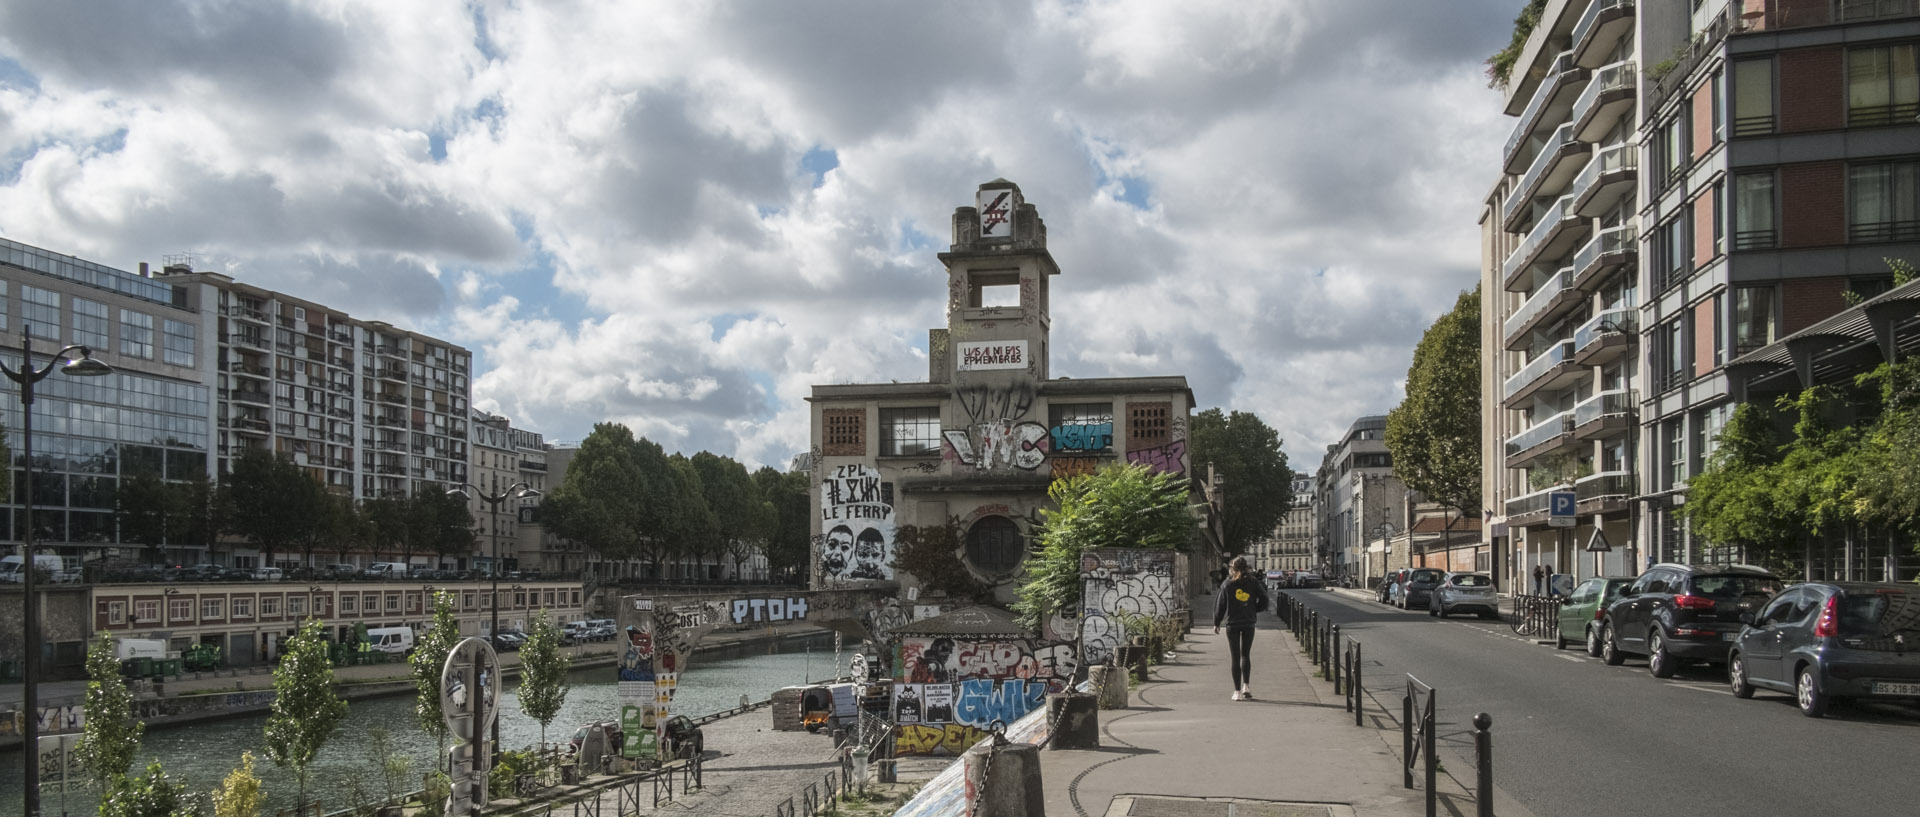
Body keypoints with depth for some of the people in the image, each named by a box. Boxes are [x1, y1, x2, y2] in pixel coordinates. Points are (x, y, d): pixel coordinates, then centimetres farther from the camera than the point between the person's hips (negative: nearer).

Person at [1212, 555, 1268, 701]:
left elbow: (1220, 604, -1)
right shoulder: (1253, 582, -1)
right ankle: (1246, 686, 0)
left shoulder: (1227, 584, -3)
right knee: (1246, 655, 15)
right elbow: (1264, 600, -5)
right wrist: (1253, 610, 11)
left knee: (1236, 657, 3)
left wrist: (1216, 623, 8)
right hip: (1249, 623, 1)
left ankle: (1237, 691, 1)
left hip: (1232, 624, -1)